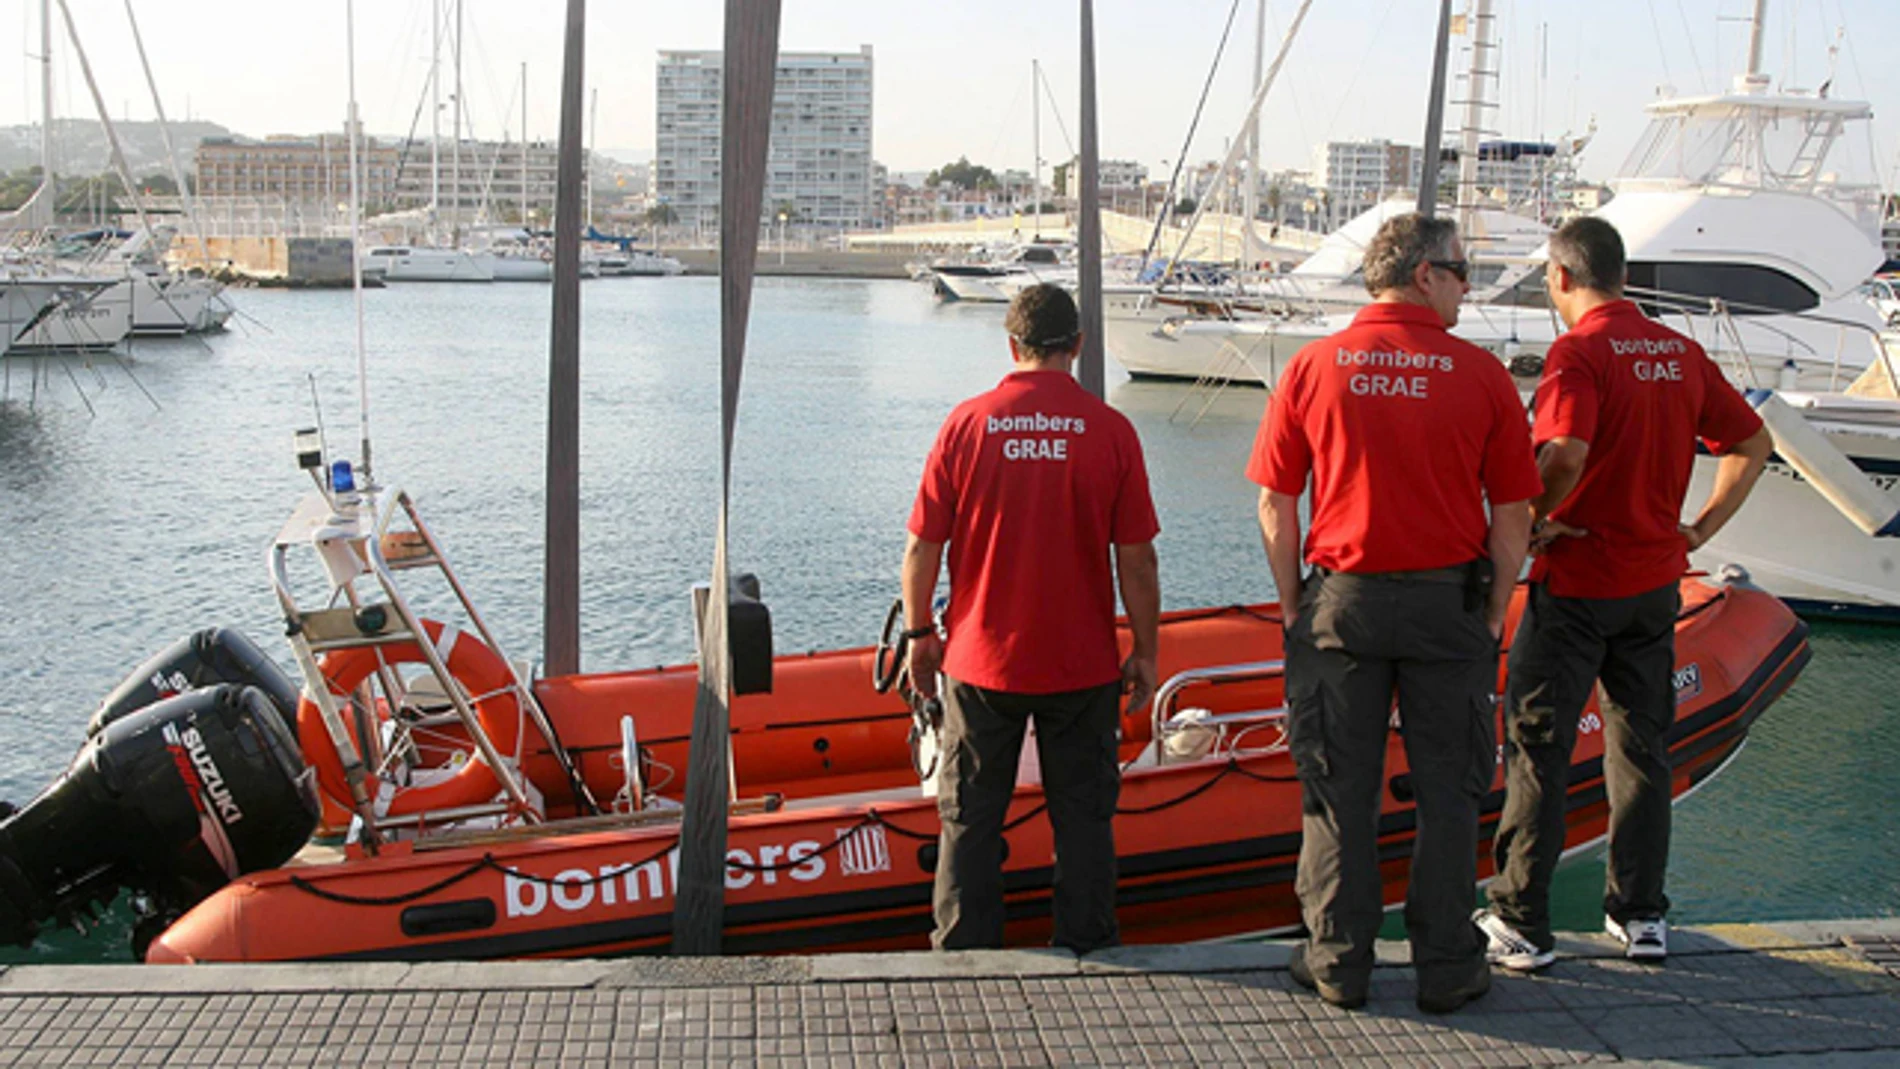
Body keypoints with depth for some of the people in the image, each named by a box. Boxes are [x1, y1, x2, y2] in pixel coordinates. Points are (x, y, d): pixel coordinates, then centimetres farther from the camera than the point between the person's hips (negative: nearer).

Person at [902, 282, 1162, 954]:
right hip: (1083, 665, 0)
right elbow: (1137, 560, -5)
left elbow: (922, 547, -2)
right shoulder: (1110, 429, -7)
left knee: (970, 819, 12)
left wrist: (919, 633, 11)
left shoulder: (967, 422, -5)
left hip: (981, 661, 0)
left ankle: (964, 954, 19)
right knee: (1083, 816, 12)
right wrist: (1145, 652, 6)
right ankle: (1087, 950, 19)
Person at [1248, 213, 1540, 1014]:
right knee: (1447, 790, 11)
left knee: (1339, 789, 10)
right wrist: (1492, 616, 7)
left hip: (1341, 601, 1)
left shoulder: (1313, 367, -2)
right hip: (1450, 601, -1)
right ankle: (1445, 967, 18)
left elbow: (1275, 506, -2)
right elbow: (1512, 518, -3)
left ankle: (1338, 962, 18)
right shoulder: (1481, 375, -5)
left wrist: (1294, 610, 7)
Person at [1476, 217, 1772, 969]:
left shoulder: (1579, 352, -15)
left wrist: (1534, 523, -15)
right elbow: (1754, 443, 14)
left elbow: (1566, 453, -31)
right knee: (1642, 748, 16)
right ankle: (1641, 915, 23)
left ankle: (1522, 924, 7)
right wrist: (1703, 527, 14)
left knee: (1538, 750, 3)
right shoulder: (1680, 352, 6)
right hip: (1656, 581, 6)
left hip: (1577, 582, -6)